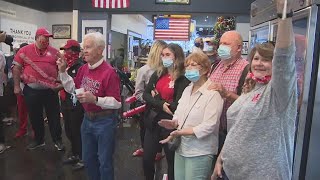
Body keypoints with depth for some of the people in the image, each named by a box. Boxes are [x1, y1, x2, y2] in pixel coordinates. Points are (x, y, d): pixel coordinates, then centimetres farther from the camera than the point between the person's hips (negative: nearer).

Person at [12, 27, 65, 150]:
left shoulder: (54, 52, 4)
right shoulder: (25, 50, 1)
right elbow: (16, 68, 3)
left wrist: (61, 83, 0)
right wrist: (17, 86, -1)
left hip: (50, 90, 0)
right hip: (31, 91, 0)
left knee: (54, 116, 6)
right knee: (35, 117, 12)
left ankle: (57, 140, 20)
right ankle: (38, 139, 30)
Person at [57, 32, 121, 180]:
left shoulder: (109, 72, -20)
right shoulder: (83, 69, 3)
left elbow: (117, 103, -21)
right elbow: (73, 89, 15)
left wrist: (95, 99, -30)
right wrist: (63, 72, 5)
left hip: (105, 122, -7)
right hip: (87, 119, 8)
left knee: (104, 162, 8)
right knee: (88, 159, 22)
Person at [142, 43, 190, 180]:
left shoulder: (183, 79, -11)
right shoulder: (157, 74, 6)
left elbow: (177, 105, -19)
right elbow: (146, 95, -2)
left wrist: (155, 98, -9)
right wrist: (161, 105, -19)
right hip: (152, 121, 5)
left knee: (172, 159, 13)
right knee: (147, 158, 14)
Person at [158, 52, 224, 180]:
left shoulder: (213, 93, -15)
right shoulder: (187, 90, 10)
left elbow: (208, 126, -22)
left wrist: (180, 132, -25)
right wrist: (174, 123, -11)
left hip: (199, 152, -7)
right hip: (181, 148, 7)